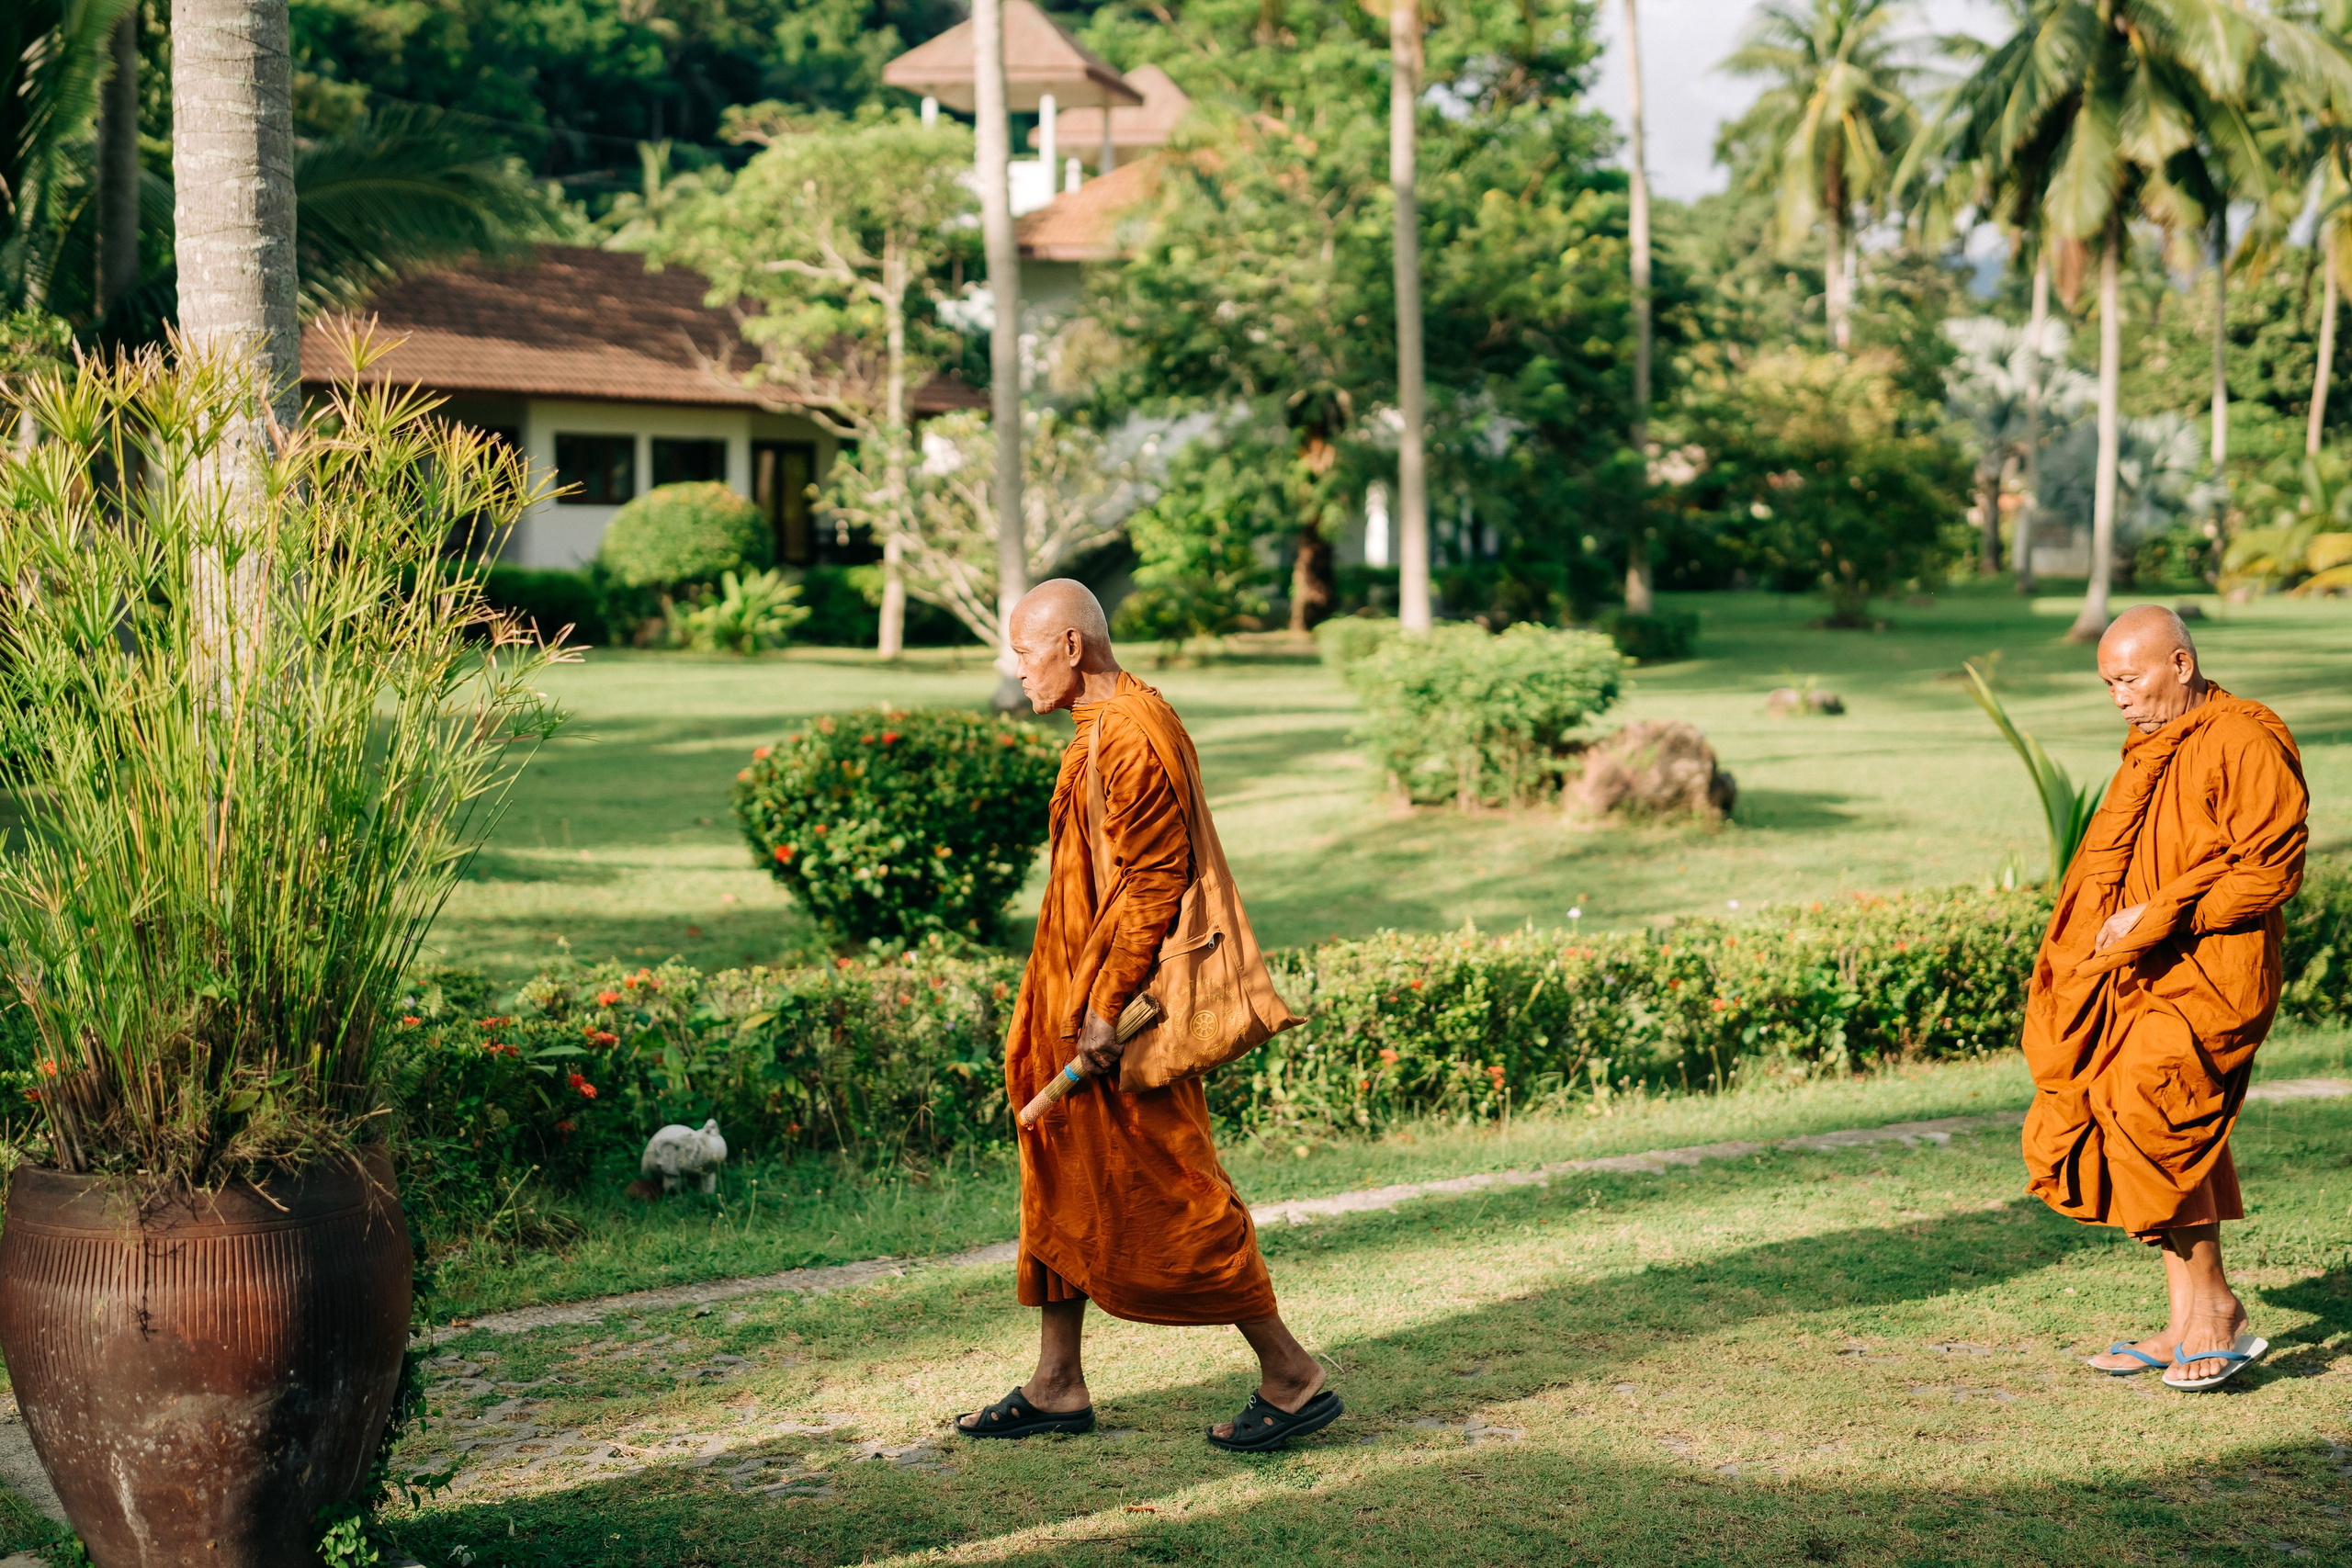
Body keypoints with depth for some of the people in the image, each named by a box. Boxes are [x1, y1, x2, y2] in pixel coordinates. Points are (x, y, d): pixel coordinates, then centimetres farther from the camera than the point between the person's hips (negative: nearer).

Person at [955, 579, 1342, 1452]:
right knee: (1059, 1185, 14)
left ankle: (1291, 1377, 4)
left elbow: (1154, 882, -23)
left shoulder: (1128, 736, -20)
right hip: (1076, 996, 11)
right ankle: (1057, 1387, 22)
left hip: (1114, 1004, -11)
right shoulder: (1106, 725, 13)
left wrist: (1106, 1007, -22)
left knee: (1168, 1196, -5)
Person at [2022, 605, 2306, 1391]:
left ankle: (2215, 1305, -5)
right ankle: (2187, 1323, 11)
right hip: (2142, 974, 8)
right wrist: (2114, 928, 8)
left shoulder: (2244, 743, -10)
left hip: (2214, 971, -8)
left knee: (2151, 1115, -18)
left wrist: (2161, 917, -16)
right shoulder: (2152, 752, 18)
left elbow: (2271, 870, -15)